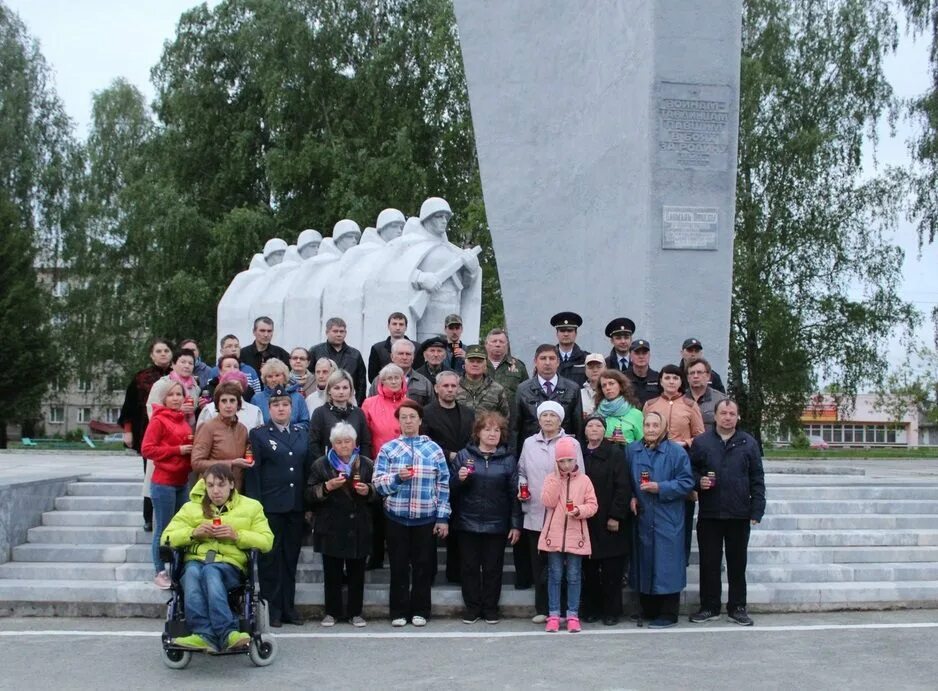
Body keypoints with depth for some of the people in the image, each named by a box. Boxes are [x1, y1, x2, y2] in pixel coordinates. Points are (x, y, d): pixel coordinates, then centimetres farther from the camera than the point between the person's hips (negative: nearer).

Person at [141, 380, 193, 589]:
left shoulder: (183, 420, 13)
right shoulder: (158, 420, -8)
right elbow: (147, 449, -14)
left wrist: (191, 447, 5)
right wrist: (178, 450, -16)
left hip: (182, 482, 7)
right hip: (164, 482, -7)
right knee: (163, 529, -1)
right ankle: (160, 573, 7)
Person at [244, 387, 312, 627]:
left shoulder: (302, 434, 12)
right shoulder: (259, 435, 1)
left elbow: (308, 468, 12)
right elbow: (252, 471, -4)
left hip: (296, 506, 4)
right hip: (270, 506, -4)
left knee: (291, 557, 9)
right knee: (271, 557, 1)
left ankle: (288, 607, 17)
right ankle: (272, 607, 9)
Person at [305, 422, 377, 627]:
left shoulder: (367, 464, 8)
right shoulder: (320, 465, 4)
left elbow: (378, 494, 12)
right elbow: (310, 495, 0)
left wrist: (368, 491, -10)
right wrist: (327, 487, -16)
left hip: (359, 529, 1)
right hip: (331, 529, -1)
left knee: (357, 573, 5)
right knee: (332, 573, 4)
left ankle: (355, 612, 15)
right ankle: (332, 612, 15)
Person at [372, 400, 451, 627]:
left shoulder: (433, 449, 4)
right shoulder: (388, 449, 4)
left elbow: (443, 484, 3)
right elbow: (378, 483, 0)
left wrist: (443, 517, -2)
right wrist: (397, 477, -18)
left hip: (426, 518, 0)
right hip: (396, 517, 0)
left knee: (423, 566, 5)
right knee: (399, 566, 6)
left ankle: (420, 611, 16)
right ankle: (399, 612, 15)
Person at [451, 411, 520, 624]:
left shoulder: (508, 460, 4)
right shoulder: (464, 455, 3)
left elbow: (514, 493, 2)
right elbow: (451, 490, 6)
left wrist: (516, 525, -2)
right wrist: (459, 478, -15)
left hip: (497, 525, 0)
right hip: (468, 523, 0)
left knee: (493, 568, 7)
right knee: (470, 567, 6)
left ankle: (490, 608, 18)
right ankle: (472, 607, 17)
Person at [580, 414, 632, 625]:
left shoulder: (615, 453, -3)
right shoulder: (580, 455, 9)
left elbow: (623, 487, -8)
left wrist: (616, 516, -13)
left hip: (610, 523, -3)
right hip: (586, 523, 4)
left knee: (612, 571, 1)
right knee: (589, 570, 7)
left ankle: (611, 611, 10)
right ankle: (591, 610, 17)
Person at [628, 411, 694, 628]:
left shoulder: (676, 452, -5)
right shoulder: (632, 450, 8)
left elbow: (687, 482, -7)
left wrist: (660, 488, -16)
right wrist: (631, 497, -2)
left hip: (667, 520, -4)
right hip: (642, 518, 4)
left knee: (666, 564, -3)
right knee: (644, 561, 10)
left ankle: (668, 613, 5)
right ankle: (648, 608, 22)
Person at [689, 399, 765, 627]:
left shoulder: (749, 443, 3)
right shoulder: (700, 442, 3)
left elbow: (757, 480, 3)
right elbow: (691, 471, 10)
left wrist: (757, 510, -3)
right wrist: (699, 481, -12)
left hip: (739, 514, 0)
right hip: (709, 514, 0)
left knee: (737, 563, 8)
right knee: (709, 562, 6)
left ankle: (737, 607, 18)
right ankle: (709, 607, 16)